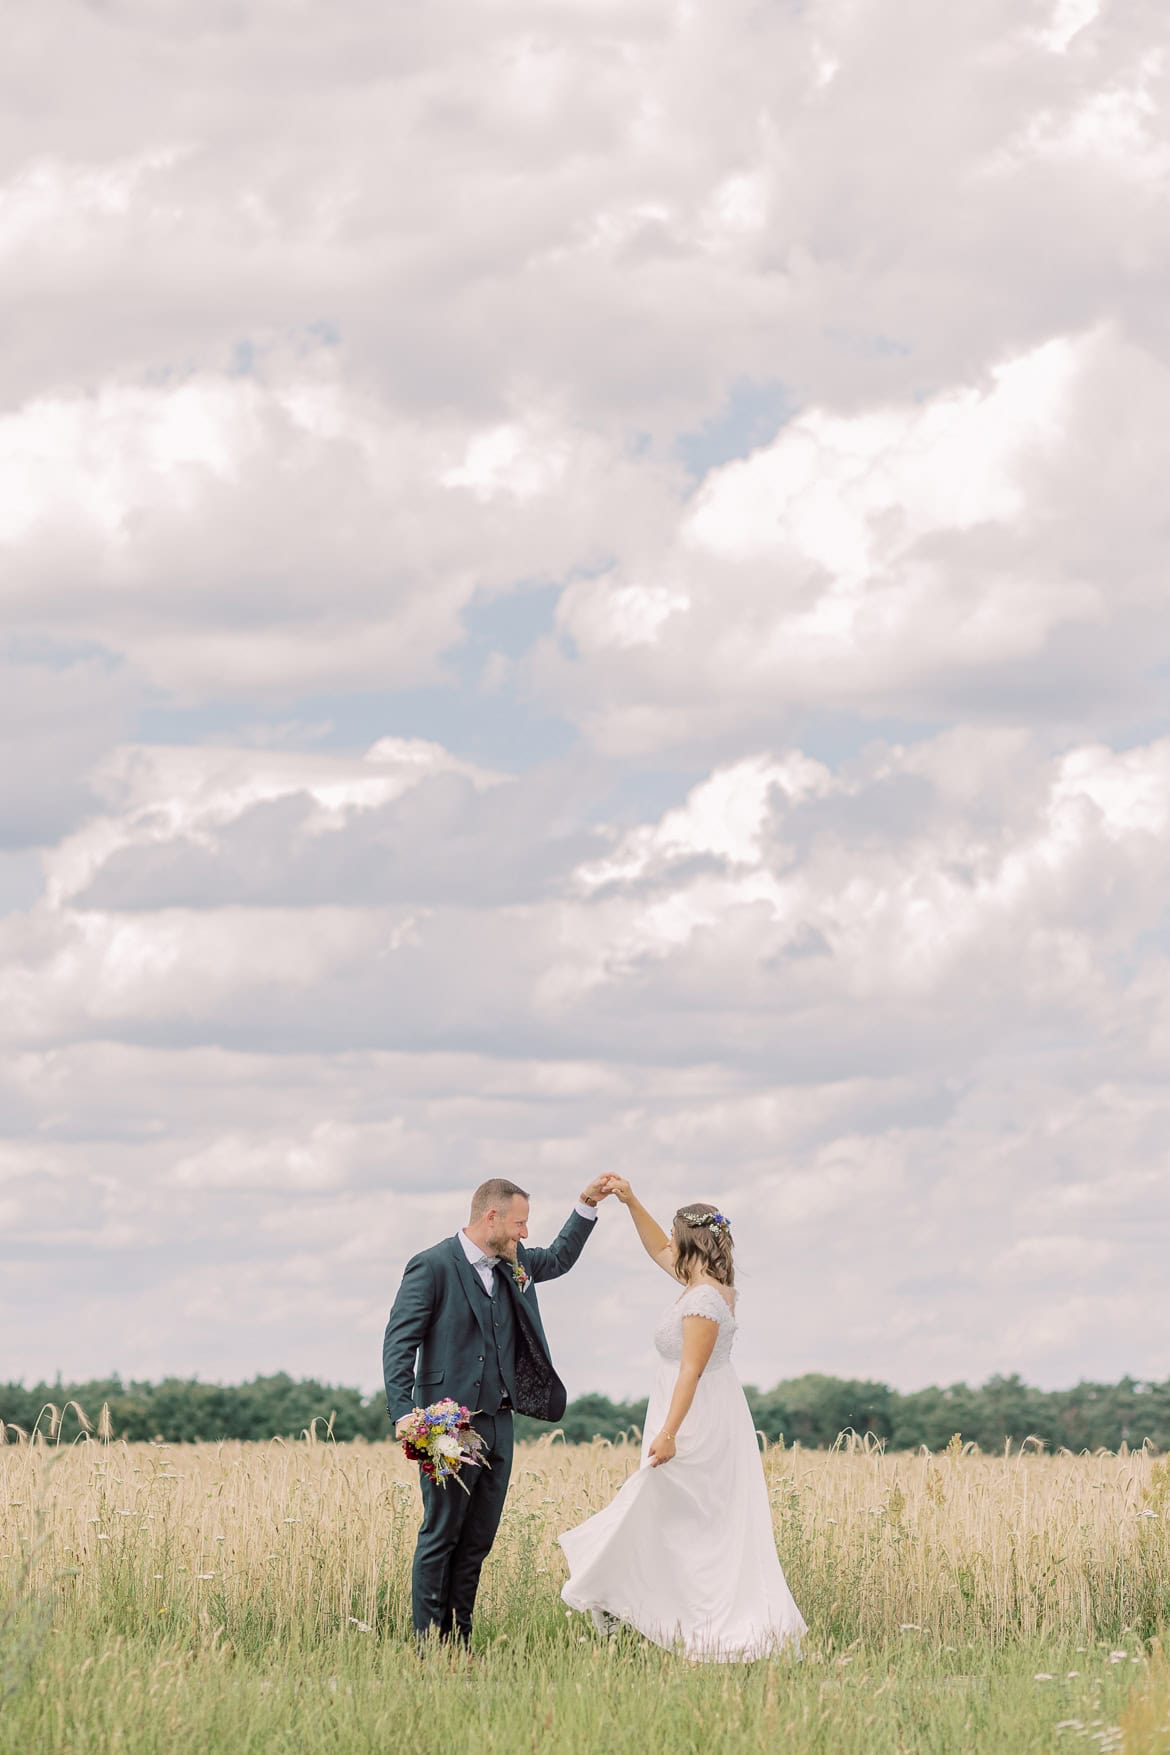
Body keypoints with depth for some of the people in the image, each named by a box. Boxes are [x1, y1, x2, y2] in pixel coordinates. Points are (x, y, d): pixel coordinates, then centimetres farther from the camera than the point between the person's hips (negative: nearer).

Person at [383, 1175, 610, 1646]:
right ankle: (429, 1643, 0)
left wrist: (588, 1204, 20)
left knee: (478, 1539, 9)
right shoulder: (433, 1266, -10)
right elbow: (399, 1342, -12)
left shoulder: (513, 1262, 13)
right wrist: (402, 1413, -22)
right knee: (441, 1535, -4)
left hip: (497, 1422, 8)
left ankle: (460, 1640, 13)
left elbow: (558, 1259, 33)